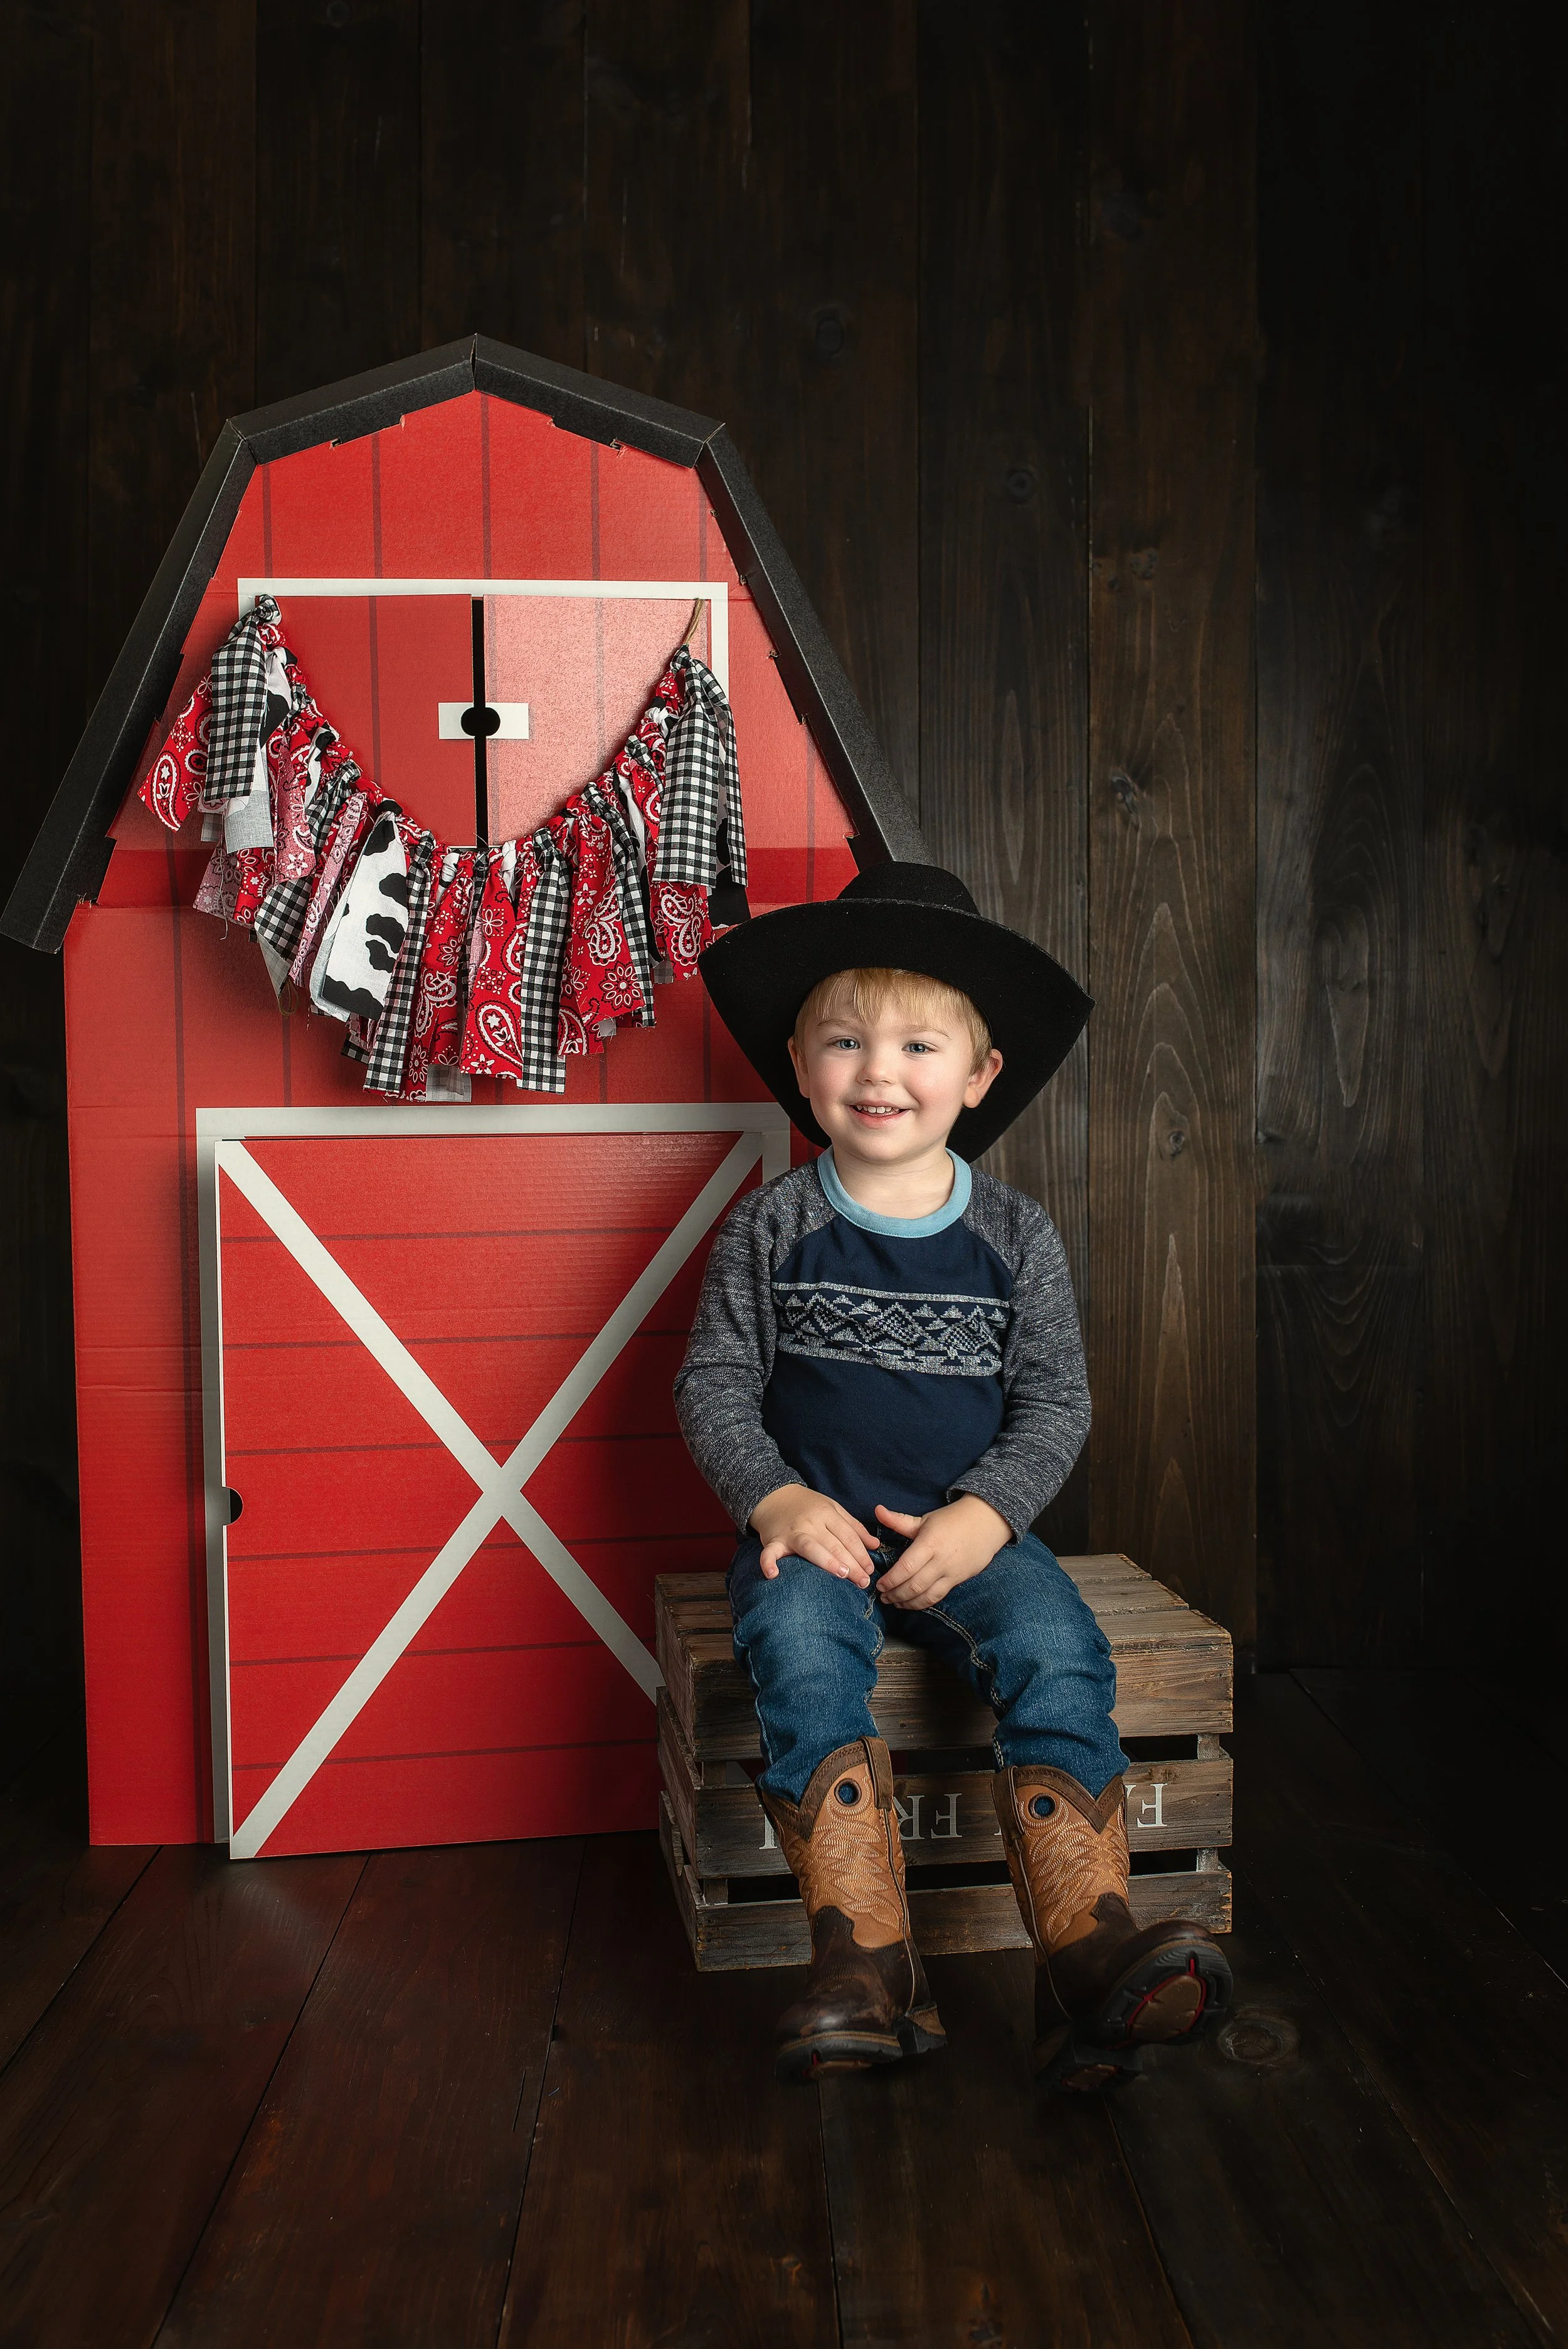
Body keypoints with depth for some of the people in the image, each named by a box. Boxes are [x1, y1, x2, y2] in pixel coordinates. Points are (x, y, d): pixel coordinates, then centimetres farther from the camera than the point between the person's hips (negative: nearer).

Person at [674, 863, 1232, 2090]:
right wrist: (778, 1497, -15)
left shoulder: (1015, 1234, 3)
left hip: (969, 1526, 1)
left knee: (1060, 1653, -26)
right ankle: (866, 1961, -28)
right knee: (803, 1654, -30)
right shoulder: (773, 1227, 1)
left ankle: (1089, 1952, -24)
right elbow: (714, 1383, 2)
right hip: (815, 1522, -1)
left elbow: (1055, 1400, 3)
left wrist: (983, 1515, -13)